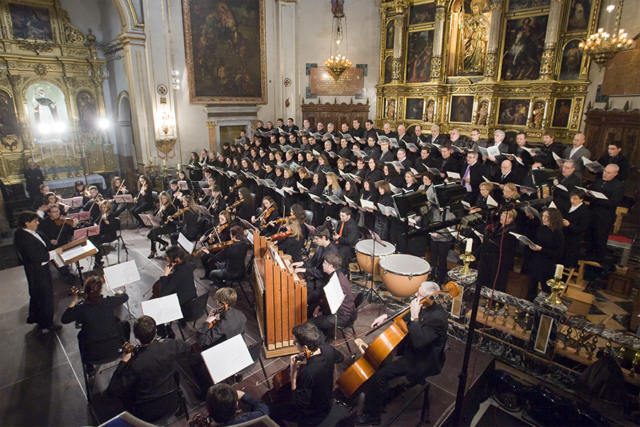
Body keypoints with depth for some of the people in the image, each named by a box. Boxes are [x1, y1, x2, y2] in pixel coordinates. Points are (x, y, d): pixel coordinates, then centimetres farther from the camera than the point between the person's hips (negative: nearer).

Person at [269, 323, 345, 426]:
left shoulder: (307, 373, -40)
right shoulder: (328, 349, -21)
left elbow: (299, 405, -27)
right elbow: (340, 358, 4)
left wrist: (293, 374, -27)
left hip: (313, 417, -7)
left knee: (271, 410, 6)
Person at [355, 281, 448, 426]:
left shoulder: (437, 317, -30)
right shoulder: (425, 307, -3)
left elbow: (419, 342, -36)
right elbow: (406, 316, 14)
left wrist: (414, 317, -35)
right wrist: (386, 316, 2)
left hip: (422, 361, -10)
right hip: (412, 349, 10)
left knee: (380, 375, -16)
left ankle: (372, 415, 4)